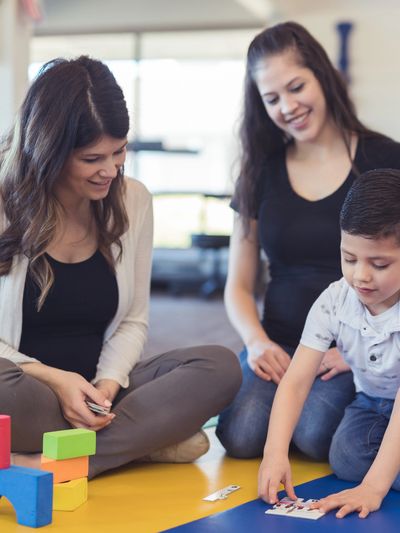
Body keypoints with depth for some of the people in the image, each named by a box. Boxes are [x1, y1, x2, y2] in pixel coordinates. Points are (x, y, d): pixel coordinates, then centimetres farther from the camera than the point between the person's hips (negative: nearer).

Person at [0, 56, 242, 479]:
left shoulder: (133, 201, 5)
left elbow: (133, 321, 8)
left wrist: (108, 383, -11)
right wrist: (54, 379, -22)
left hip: (96, 388, 5)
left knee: (218, 367, -19)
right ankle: (147, 439, -18)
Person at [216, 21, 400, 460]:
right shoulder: (260, 172, 10)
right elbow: (239, 286, 13)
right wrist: (257, 340, -7)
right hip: (281, 346, 3)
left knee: (314, 433, -30)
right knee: (240, 436, -25)